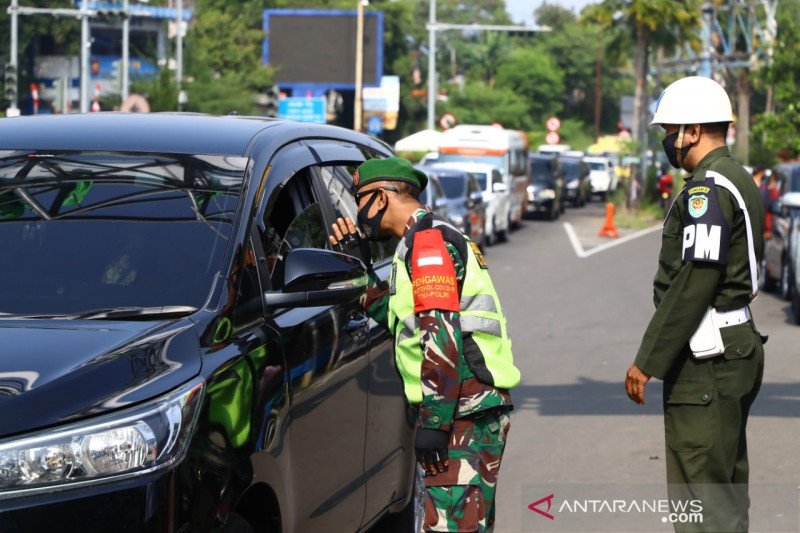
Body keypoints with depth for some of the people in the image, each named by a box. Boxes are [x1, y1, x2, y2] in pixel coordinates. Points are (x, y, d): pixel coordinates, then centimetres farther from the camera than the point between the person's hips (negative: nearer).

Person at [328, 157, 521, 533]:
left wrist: (434, 423, -21)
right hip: (471, 411, 11)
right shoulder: (435, 237, 24)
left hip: (462, 413, -11)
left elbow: (443, 338, -20)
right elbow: (395, 316, 28)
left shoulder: (427, 241, -10)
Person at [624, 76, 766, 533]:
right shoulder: (741, 182, 16)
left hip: (706, 362, -11)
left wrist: (647, 361, -18)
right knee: (726, 494, 16)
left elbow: (693, 284, -22)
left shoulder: (709, 189, -16)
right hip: (738, 350, 11)